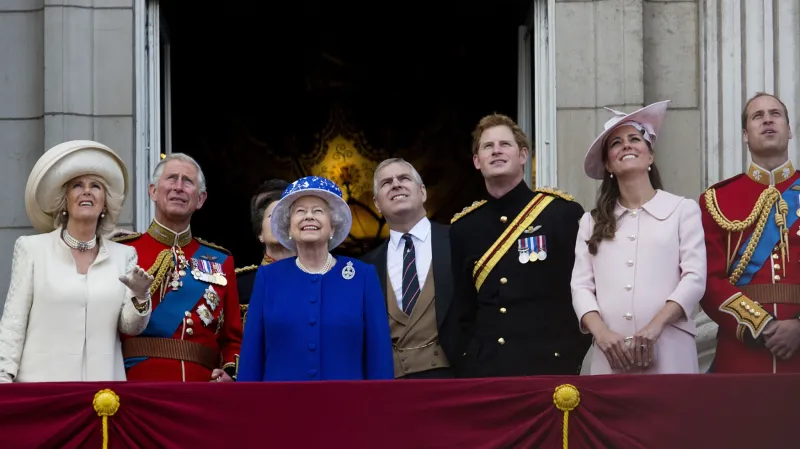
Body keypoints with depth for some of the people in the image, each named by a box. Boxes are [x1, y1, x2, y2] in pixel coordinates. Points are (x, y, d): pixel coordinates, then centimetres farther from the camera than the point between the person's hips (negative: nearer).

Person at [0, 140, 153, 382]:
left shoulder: (124, 255, 9)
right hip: (43, 381, -2)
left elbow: (130, 326, 4)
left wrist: (140, 296, -14)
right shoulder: (32, 248, 2)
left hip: (103, 380, 2)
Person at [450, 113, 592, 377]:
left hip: (550, 365, -3)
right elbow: (464, 310, 13)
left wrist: (577, 358, -6)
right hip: (482, 369, 3)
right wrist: (467, 360, 5)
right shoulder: (463, 227, 8)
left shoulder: (563, 211, -3)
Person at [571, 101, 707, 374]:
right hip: (611, 357, 2)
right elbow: (581, 286, 8)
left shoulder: (683, 210, 7)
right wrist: (601, 333, -11)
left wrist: (655, 326, -15)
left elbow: (694, 277, -1)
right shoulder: (592, 221, 16)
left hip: (669, 355, -2)